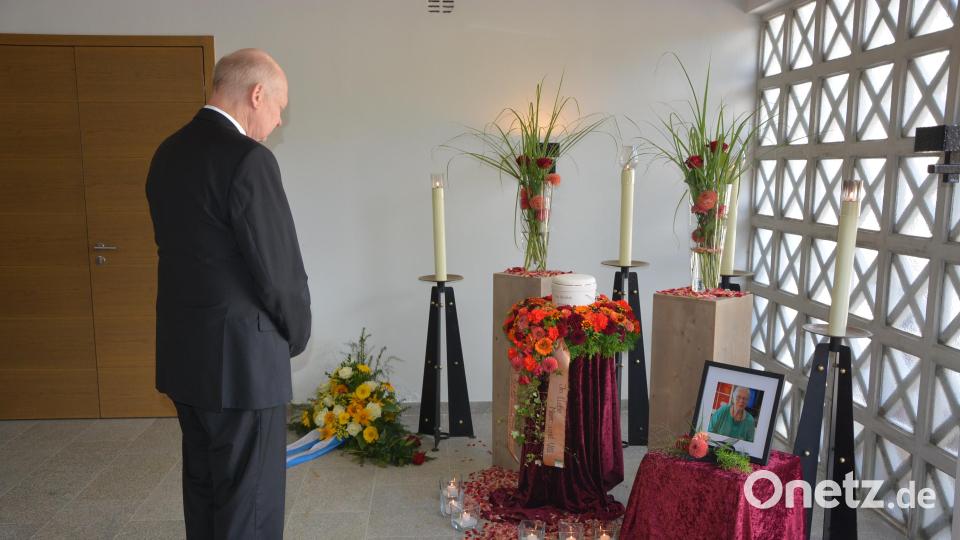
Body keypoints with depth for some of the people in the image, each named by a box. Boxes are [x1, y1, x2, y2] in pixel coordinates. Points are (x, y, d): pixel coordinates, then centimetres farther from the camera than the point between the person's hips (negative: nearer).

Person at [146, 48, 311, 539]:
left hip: (181, 351, 9)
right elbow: (279, 267, -18)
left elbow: (183, 251, 13)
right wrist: (296, 334, 2)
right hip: (240, 356, -9)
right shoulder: (248, 159, -19)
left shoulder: (168, 152, 8)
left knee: (203, 485, 22)